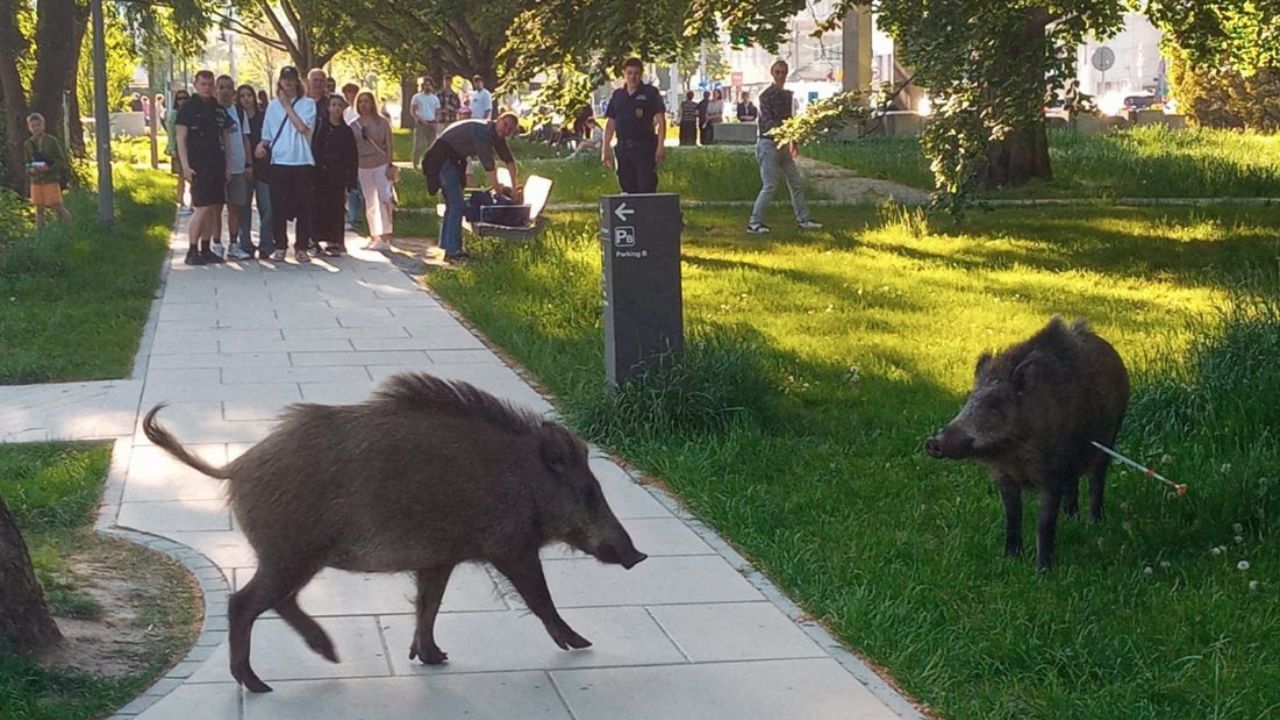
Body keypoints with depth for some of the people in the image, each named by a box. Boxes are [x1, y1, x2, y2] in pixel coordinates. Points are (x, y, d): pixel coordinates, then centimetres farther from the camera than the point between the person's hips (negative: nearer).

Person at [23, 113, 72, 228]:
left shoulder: (52, 141, -4)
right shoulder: (28, 144, 7)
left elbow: (61, 160, -3)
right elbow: (27, 163, 17)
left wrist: (50, 167, -20)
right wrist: (31, 170, -6)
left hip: (51, 180, -4)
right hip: (36, 181, 4)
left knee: (57, 207, -6)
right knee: (39, 209, 5)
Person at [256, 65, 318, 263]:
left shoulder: (308, 104, 4)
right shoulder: (273, 105, 13)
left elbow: (303, 127, -11)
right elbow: (267, 134, 17)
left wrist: (287, 106, -5)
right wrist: (262, 145, -4)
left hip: (303, 162, -2)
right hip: (279, 162, 2)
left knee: (303, 207, 0)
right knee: (278, 207, 0)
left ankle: (301, 248, 6)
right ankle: (279, 247, 7)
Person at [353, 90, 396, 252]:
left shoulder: (381, 122, -2)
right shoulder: (354, 125, 6)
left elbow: (389, 145, -3)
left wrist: (390, 165, -10)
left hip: (381, 164, -4)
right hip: (363, 166, 4)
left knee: (384, 199, -14)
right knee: (370, 203, 9)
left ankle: (386, 237, -13)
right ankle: (374, 236, 16)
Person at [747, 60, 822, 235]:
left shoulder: (787, 95, 13)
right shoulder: (766, 95, -13)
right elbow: (768, 121, -24)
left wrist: (793, 143, 21)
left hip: (783, 145, 8)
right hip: (768, 143, -8)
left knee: (797, 182, 10)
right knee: (770, 186, -11)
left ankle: (803, 219, 19)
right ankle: (754, 223, -5)